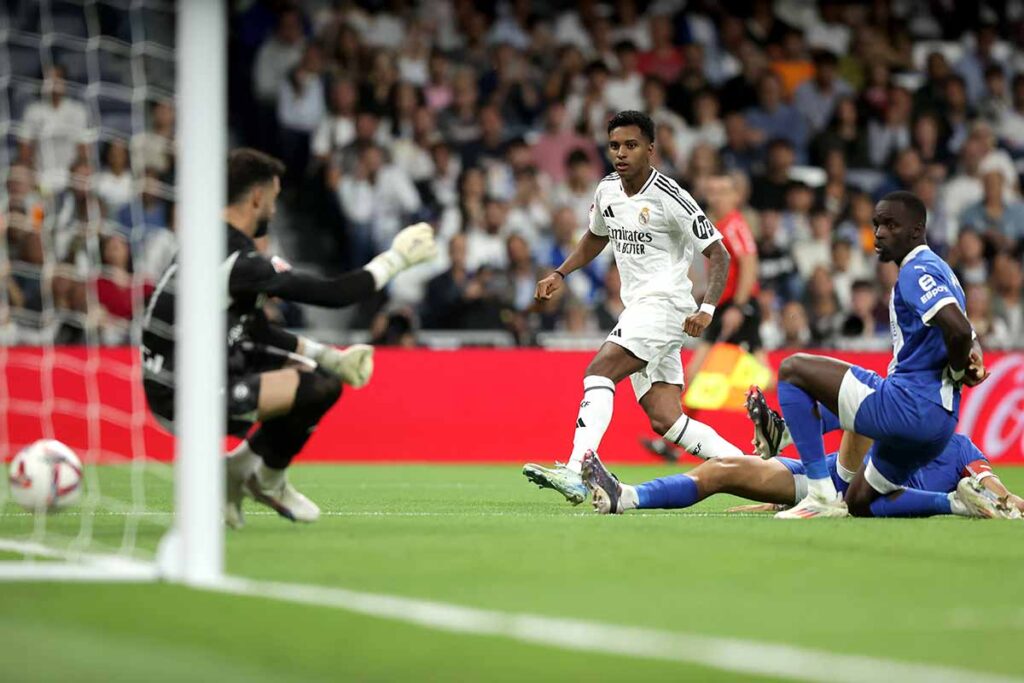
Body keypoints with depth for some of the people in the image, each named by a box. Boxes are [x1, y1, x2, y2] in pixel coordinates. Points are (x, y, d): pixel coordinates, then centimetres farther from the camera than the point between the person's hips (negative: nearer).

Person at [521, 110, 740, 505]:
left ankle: (574, 473, -35)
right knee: (665, 421, 1)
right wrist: (560, 274, 18)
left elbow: (718, 254, -10)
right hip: (637, 309, 8)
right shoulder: (607, 190, 10)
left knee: (599, 371, -25)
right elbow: (596, 237, 31)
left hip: (664, 305, -8)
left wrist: (706, 309, -23)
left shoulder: (670, 199, -12)